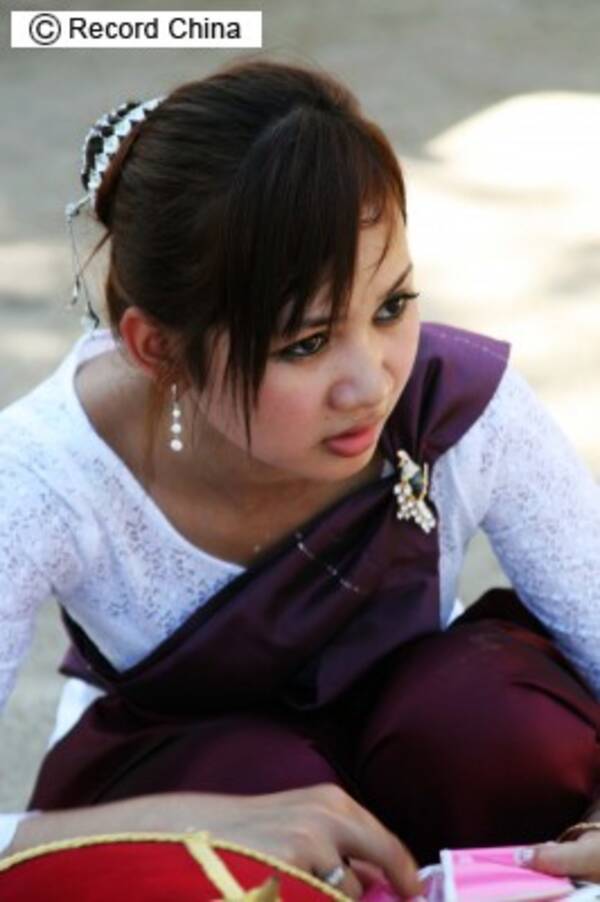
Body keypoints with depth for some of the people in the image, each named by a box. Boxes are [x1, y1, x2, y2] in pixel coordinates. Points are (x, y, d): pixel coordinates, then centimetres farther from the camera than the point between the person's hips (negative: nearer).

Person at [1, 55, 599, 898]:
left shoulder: (467, 409, -27)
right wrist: (190, 826, -49)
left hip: (395, 761, 2)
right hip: (168, 783, -2)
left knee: (500, 714, -31)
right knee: (248, 774, -36)